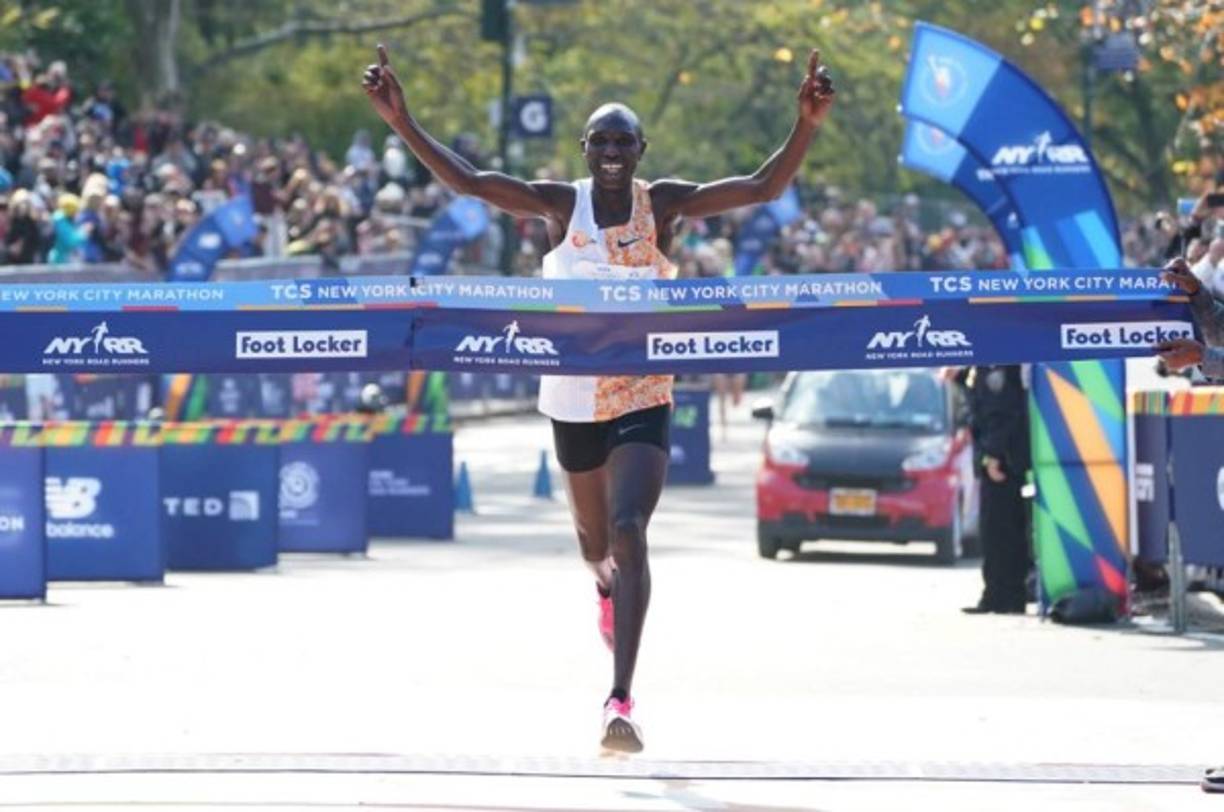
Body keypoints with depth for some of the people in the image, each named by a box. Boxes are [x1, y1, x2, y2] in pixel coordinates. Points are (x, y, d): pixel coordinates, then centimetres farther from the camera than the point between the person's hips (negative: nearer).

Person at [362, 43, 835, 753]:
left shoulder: (662, 205, -7)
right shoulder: (560, 205, -4)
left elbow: (763, 189, -16)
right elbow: (468, 181, -11)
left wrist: (809, 126, -30)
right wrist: (402, 123, -21)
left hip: (645, 399, -3)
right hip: (574, 398, 3)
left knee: (629, 532, -21)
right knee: (595, 537, 21)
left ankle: (621, 700, -27)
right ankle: (608, 586, 62)